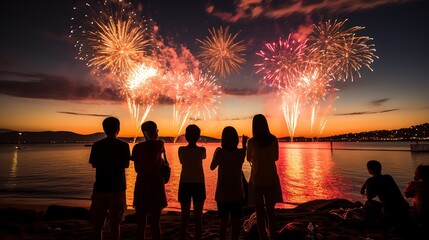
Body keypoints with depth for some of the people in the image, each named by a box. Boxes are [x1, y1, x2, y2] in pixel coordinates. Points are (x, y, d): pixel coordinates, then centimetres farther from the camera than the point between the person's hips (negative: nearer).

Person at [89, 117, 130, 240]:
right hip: (117, 188, -1)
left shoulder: (96, 145, -1)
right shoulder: (124, 145, -6)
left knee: (97, 223, 13)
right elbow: (126, 165, -4)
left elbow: (94, 164, 4)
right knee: (115, 224, 7)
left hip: (100, 187, 1)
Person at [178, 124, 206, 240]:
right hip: (198, 185, -1)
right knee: (198, 218, 8)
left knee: (184, 217, 11)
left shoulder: (181, 150, -7)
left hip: (185, 185, 2)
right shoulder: (201, 150, -10)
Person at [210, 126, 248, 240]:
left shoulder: (219, 152, -13)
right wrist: (244, 144, 21)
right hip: (236, 193, 0)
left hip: (222, 194, 0)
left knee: (223, 222, 13)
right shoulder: (241, 152, -9)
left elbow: (212, 167, 1)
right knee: (236, 222, 13)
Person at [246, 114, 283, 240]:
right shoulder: (273, 139, -5)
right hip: (271, 179, 3)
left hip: (257, 180, -2)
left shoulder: (252, 141, -12)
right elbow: (276, 157, 7)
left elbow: (249, 159, 3)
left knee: (260, 212, 11)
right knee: (270, 211, 17)